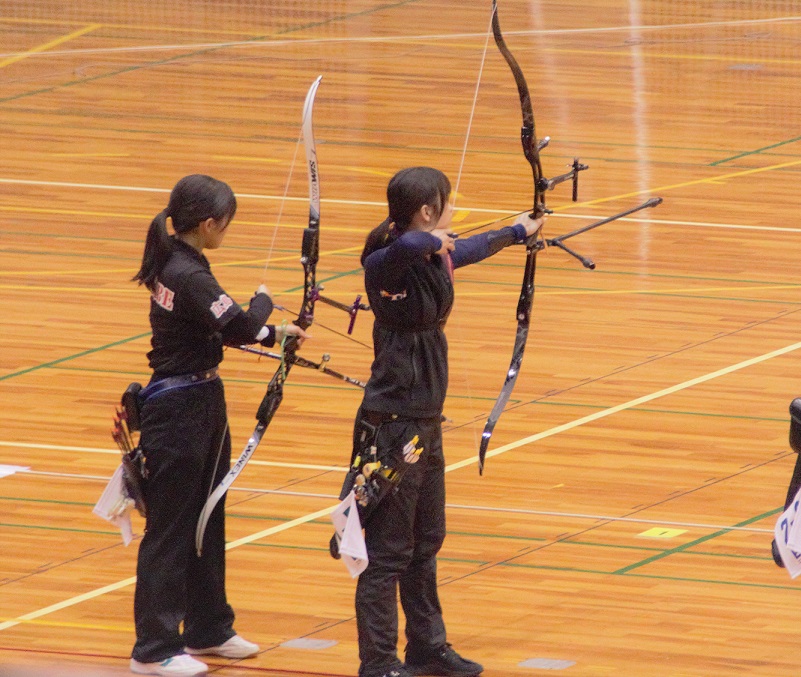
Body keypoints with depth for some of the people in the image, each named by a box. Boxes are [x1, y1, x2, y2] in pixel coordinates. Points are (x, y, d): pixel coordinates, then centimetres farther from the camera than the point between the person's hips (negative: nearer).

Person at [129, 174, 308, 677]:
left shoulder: (178, 264, 7)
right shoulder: (188, 274, -23)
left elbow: (219, 329, 19)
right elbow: (241, 326, -25)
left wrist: (272, 334, 13)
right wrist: (263, 299, -5)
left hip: (201, 404, 10)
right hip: (178, 412, -10)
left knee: (207, 521, 19)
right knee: (170, 529, -2)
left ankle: (208, 629, 31)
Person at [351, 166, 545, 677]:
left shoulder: (436, 258, 7)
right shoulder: (387, 265, -19)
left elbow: (474, 249, 29)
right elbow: (405, 245, -44)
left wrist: (519, 233, 46)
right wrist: (434, 241, -23)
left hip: (425, 423, 9)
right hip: (393, 425, -9)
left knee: (427, 541, 18)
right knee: (389, 549, -4)